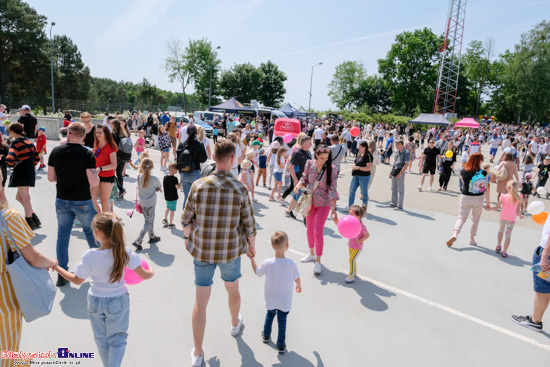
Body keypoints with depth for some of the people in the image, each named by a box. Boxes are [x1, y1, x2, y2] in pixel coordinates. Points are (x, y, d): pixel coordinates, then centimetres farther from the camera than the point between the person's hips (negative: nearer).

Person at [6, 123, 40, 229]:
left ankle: (29, 222, 5)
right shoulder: (29, 141, 12)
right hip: (30, 171, 8)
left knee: (25, 198, -1)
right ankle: (34, 217, 17)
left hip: (21, 172, -8)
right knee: (19, 197, 18)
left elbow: (10, 159, -27)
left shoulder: (16, 143, -13)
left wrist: (13, 165, -8)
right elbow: (36, 158, 17)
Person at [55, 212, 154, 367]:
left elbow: (77, 280, -7)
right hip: (118, 302, -1)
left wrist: (56, 267, 6)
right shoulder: (126, 253, -22)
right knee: (117, 338, 20)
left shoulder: (90, 256, -23)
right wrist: (151, 272, 9)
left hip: (95, 302, 1)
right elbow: (144, 275, -14)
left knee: (101, 339, 24)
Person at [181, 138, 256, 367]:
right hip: (231, 251, 0)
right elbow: (249, 224, -7)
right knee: (233, 290, 27)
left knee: (200, 301, 11)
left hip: (202, 250, 0)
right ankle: (235, 324, 54)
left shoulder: (198, 186, -13)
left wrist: (187, 238, 16)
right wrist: (252, 246, 10)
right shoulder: (239, 189, -15)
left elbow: (187, 220, -4)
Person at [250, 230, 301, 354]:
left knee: (270, 314, 29)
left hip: (270, 299, 2)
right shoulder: (291, 264, -24)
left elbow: (257, 272, -2)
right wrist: (299, 286, 15)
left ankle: (266, 335, 47)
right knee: (282, 320, 18)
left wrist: (252, 258, 8)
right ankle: (281, 344, 27)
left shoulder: (267, 263, -22)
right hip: (285, 301, -1)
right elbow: (297, 279, -7)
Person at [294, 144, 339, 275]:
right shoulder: (309, 164, -8)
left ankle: (318, 261, 5)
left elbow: (332, 189, -18)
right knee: (309, 229, 17)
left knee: (318, 231, -9)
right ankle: (311, 254, 39)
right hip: (310, 201, 4)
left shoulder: (331, 168, -16)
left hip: (324, 204, -4)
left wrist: (333, 209, -24)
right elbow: (305, 178, 7)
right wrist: (299, 185, -16)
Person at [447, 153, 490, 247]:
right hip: (478, 198, -1)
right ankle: (472, 239, 23)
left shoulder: (463, 171, -4)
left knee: (461, 217, 7)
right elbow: (486, 189, -8)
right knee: (475, 219, 17)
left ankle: (455, 234, -16)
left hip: (465, 197, 1)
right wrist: (488, 202, -1)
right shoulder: (483, 173, -10)